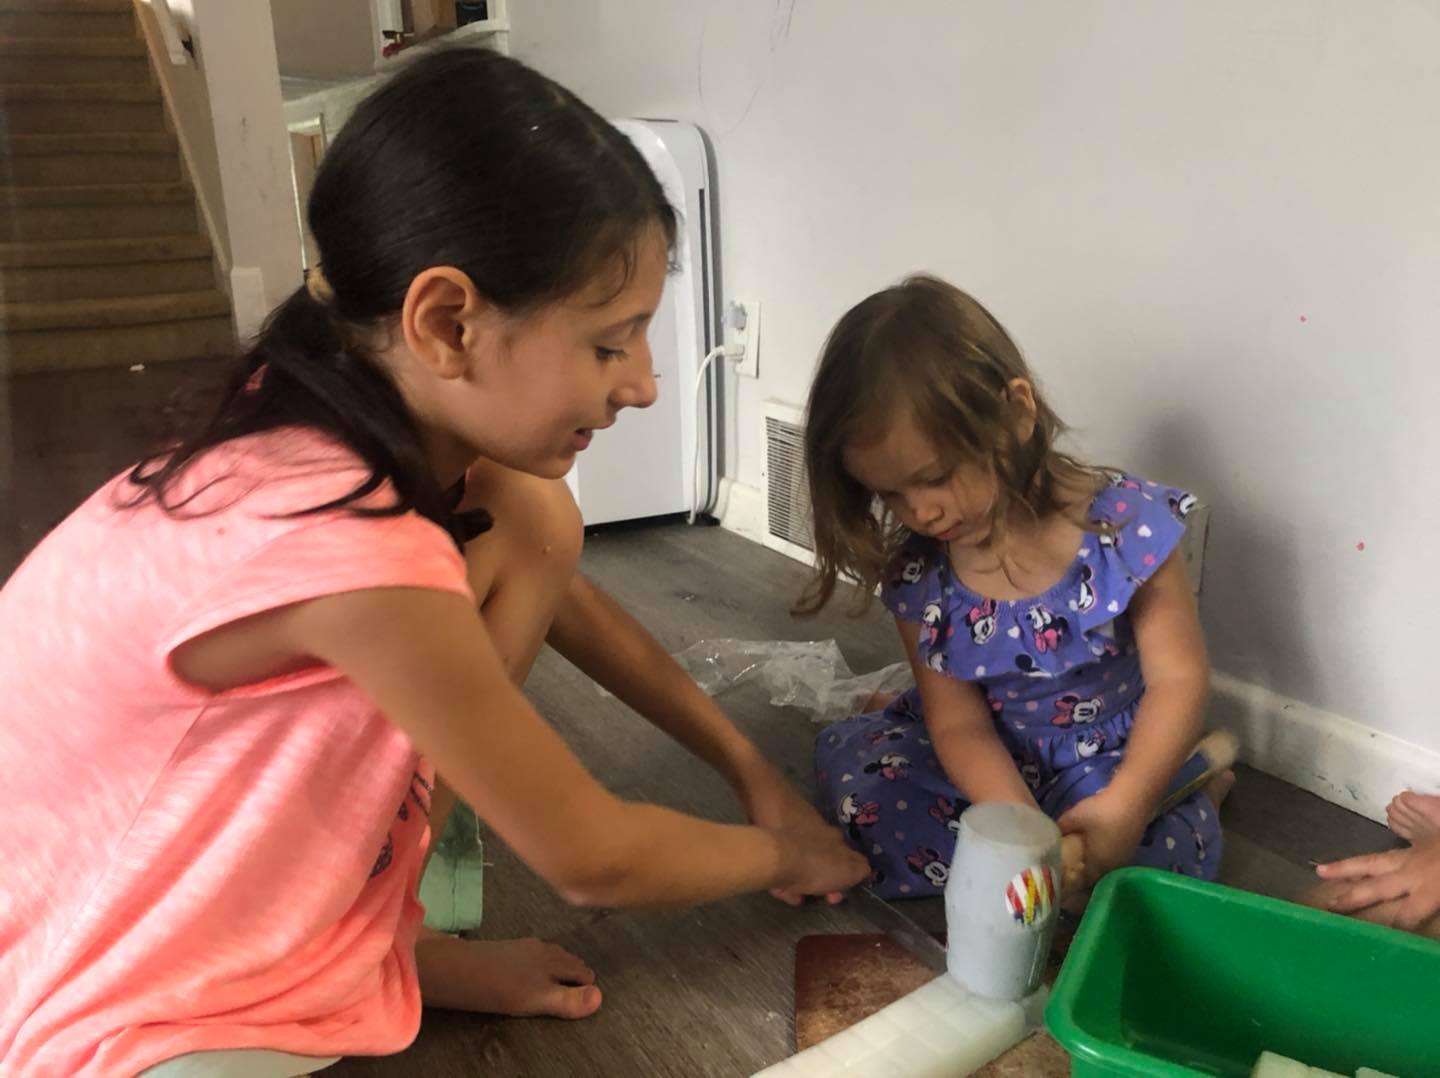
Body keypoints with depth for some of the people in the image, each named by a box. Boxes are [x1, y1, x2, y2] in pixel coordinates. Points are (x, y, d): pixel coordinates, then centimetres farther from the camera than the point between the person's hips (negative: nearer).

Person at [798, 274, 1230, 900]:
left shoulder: (1126, 524, -23)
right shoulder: (917, 574, -15)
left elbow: (1178, 679, -17)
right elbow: (959, 723, -12)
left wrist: (1126, 805, -31)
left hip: (1111, 755, -1)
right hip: (991, 761, 2)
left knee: (1161, 853, -29)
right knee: (846, 761, -16)